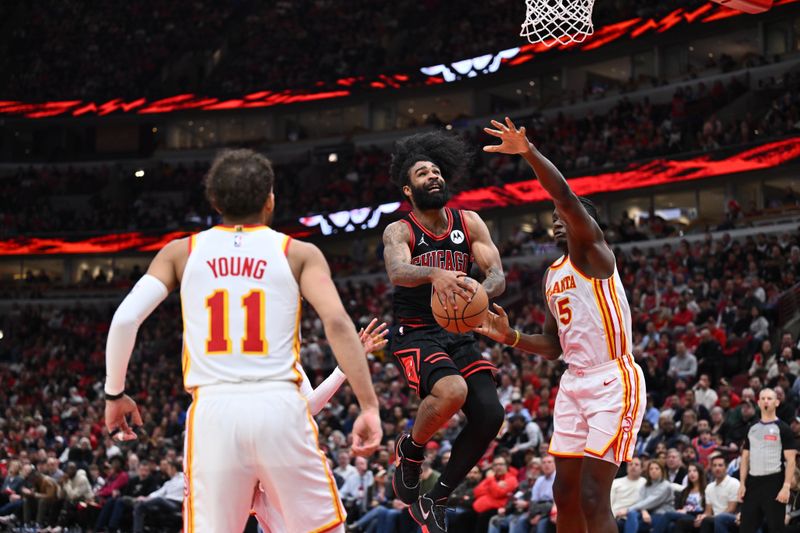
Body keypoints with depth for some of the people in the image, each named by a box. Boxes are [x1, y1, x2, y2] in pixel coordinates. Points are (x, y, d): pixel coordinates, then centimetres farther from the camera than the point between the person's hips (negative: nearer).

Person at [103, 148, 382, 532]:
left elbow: (125, 319, 3)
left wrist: (115, 394, 15)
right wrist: (369, 406, -7)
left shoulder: (181, 252, 13)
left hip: (213, 408, 1)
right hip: (279, 405, -1)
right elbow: (337, 322, -6)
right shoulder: (298, 253, 8)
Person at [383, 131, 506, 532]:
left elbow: (497, 272, -5)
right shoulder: (399, 231, -7)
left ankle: (436, 500, 8)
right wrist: (435, 274, -51)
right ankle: (409, 450, -3)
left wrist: (481, 291, -30)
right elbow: (397, 271, -29)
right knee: (452, 391, -33)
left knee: (489, 414, -10)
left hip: (459, 334, 5)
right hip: (416, 335, -5)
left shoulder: (469, 224, 5)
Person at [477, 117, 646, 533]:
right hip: (574, 382, 9)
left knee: (593, 498, -14)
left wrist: (528, 151, -33)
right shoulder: (552, 275, 18)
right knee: (565, 492, 9)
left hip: (613, 381, -9)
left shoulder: (592, 249, -6)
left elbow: (567, 198, -25)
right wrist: (510, 337, 6)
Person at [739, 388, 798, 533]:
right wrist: (742, 484, 6)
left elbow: (790, 460, -7)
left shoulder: (783, 428, -2)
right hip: (753, 482, 5)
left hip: (774, 482, -5)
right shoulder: (752, 429, 14)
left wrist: (786, 487, -16)